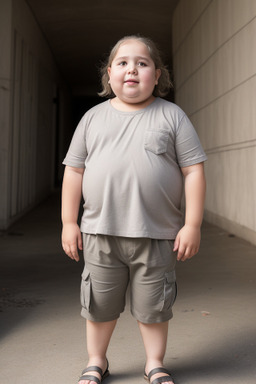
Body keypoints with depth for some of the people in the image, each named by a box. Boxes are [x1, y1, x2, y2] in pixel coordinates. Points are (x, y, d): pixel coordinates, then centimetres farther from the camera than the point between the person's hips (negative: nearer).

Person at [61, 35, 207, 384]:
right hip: (100, 234, 2)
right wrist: (69, 222, 4)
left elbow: (194, 171, -2)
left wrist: (192, 225, -7)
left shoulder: (172, 116, 0)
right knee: (99, 303, 14)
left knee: (153, 306, 11)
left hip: (156, 235, -1)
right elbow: (74, 171, 8)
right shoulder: (93, 117, 7)